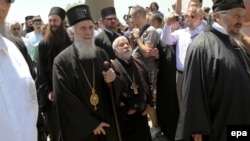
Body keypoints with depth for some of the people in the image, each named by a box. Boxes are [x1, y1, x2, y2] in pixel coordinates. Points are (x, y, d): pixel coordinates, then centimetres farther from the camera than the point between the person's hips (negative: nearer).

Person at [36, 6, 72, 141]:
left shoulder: (70, 43, 1)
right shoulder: (43, 44, 0)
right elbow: (41, 71, 0)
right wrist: (47, 91, -8)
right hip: (52, 94, -1)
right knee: (55, 130, 7)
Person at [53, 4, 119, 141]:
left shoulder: (101, 54, 1)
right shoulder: (62, 61, -12)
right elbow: (64, 99, -13)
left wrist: (113, 77, -14)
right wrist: (91, 124, -12)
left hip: (106, 122, 4)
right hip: (79, 127, -4)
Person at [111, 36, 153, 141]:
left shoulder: (139, 64, 8)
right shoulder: (113, 67, -15)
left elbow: (147, 84, 15)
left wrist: (148, 104, 7)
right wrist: (125, 110, -14)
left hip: (142, 113, 6)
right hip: (125, 117, -6)